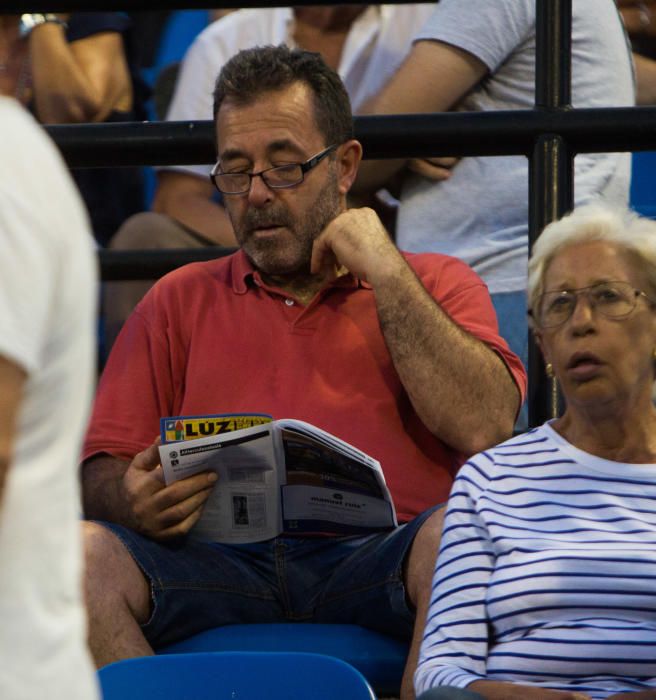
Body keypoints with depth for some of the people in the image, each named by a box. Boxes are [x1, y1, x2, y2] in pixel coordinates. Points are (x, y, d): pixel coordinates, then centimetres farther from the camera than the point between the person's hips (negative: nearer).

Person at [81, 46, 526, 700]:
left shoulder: (435, 283, 19)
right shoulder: (181, 300, 26)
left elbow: (484, 427, 0)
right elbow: (101, 469, 17)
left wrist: (385, 274, 4)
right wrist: (133, 499, -8)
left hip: (375, 555, -2)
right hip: (221, 562, 2)